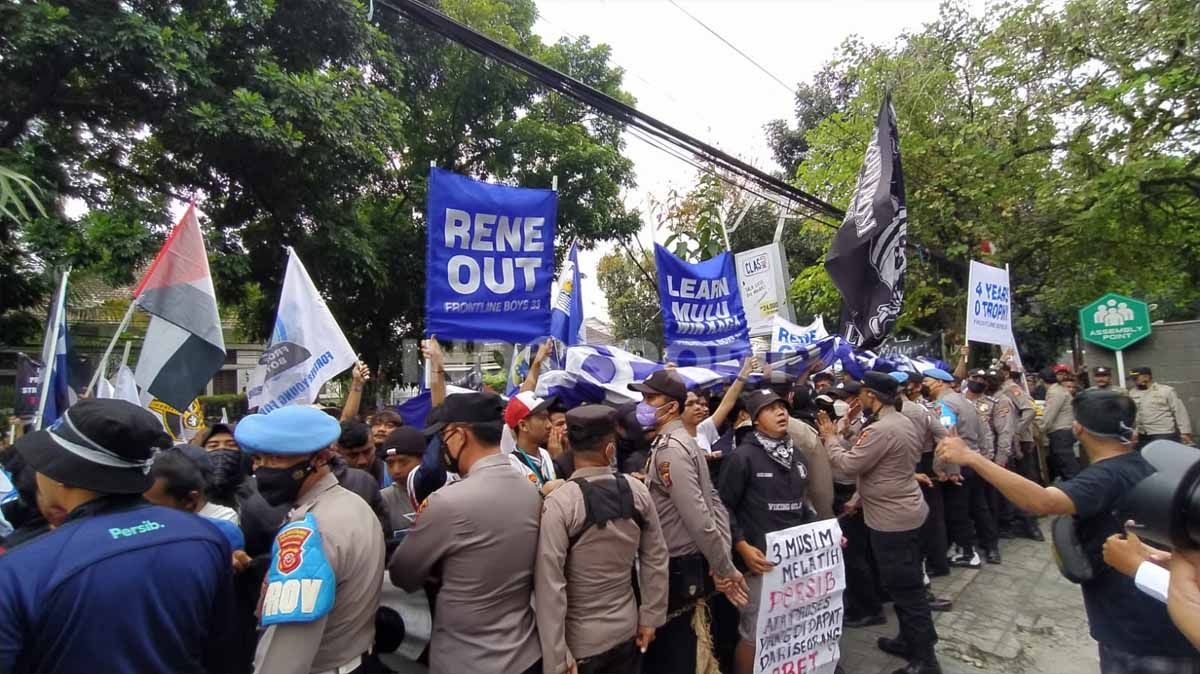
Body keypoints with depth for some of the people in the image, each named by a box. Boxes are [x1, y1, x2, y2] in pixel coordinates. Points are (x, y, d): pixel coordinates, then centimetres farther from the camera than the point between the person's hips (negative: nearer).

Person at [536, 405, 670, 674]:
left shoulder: (558, 503, -22)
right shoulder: (637, 490, -10)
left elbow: (550, 585, -20)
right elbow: (656, 559, -1)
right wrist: (651, 618, 10)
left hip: (580, 640, -3)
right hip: (627, 628, 4)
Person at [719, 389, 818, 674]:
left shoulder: (797, 454, 10)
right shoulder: (743, 456, -11)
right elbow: (724, 506, -10)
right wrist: (742, 546, -17)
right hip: (763, 558, -6)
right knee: (754, 634, 1)